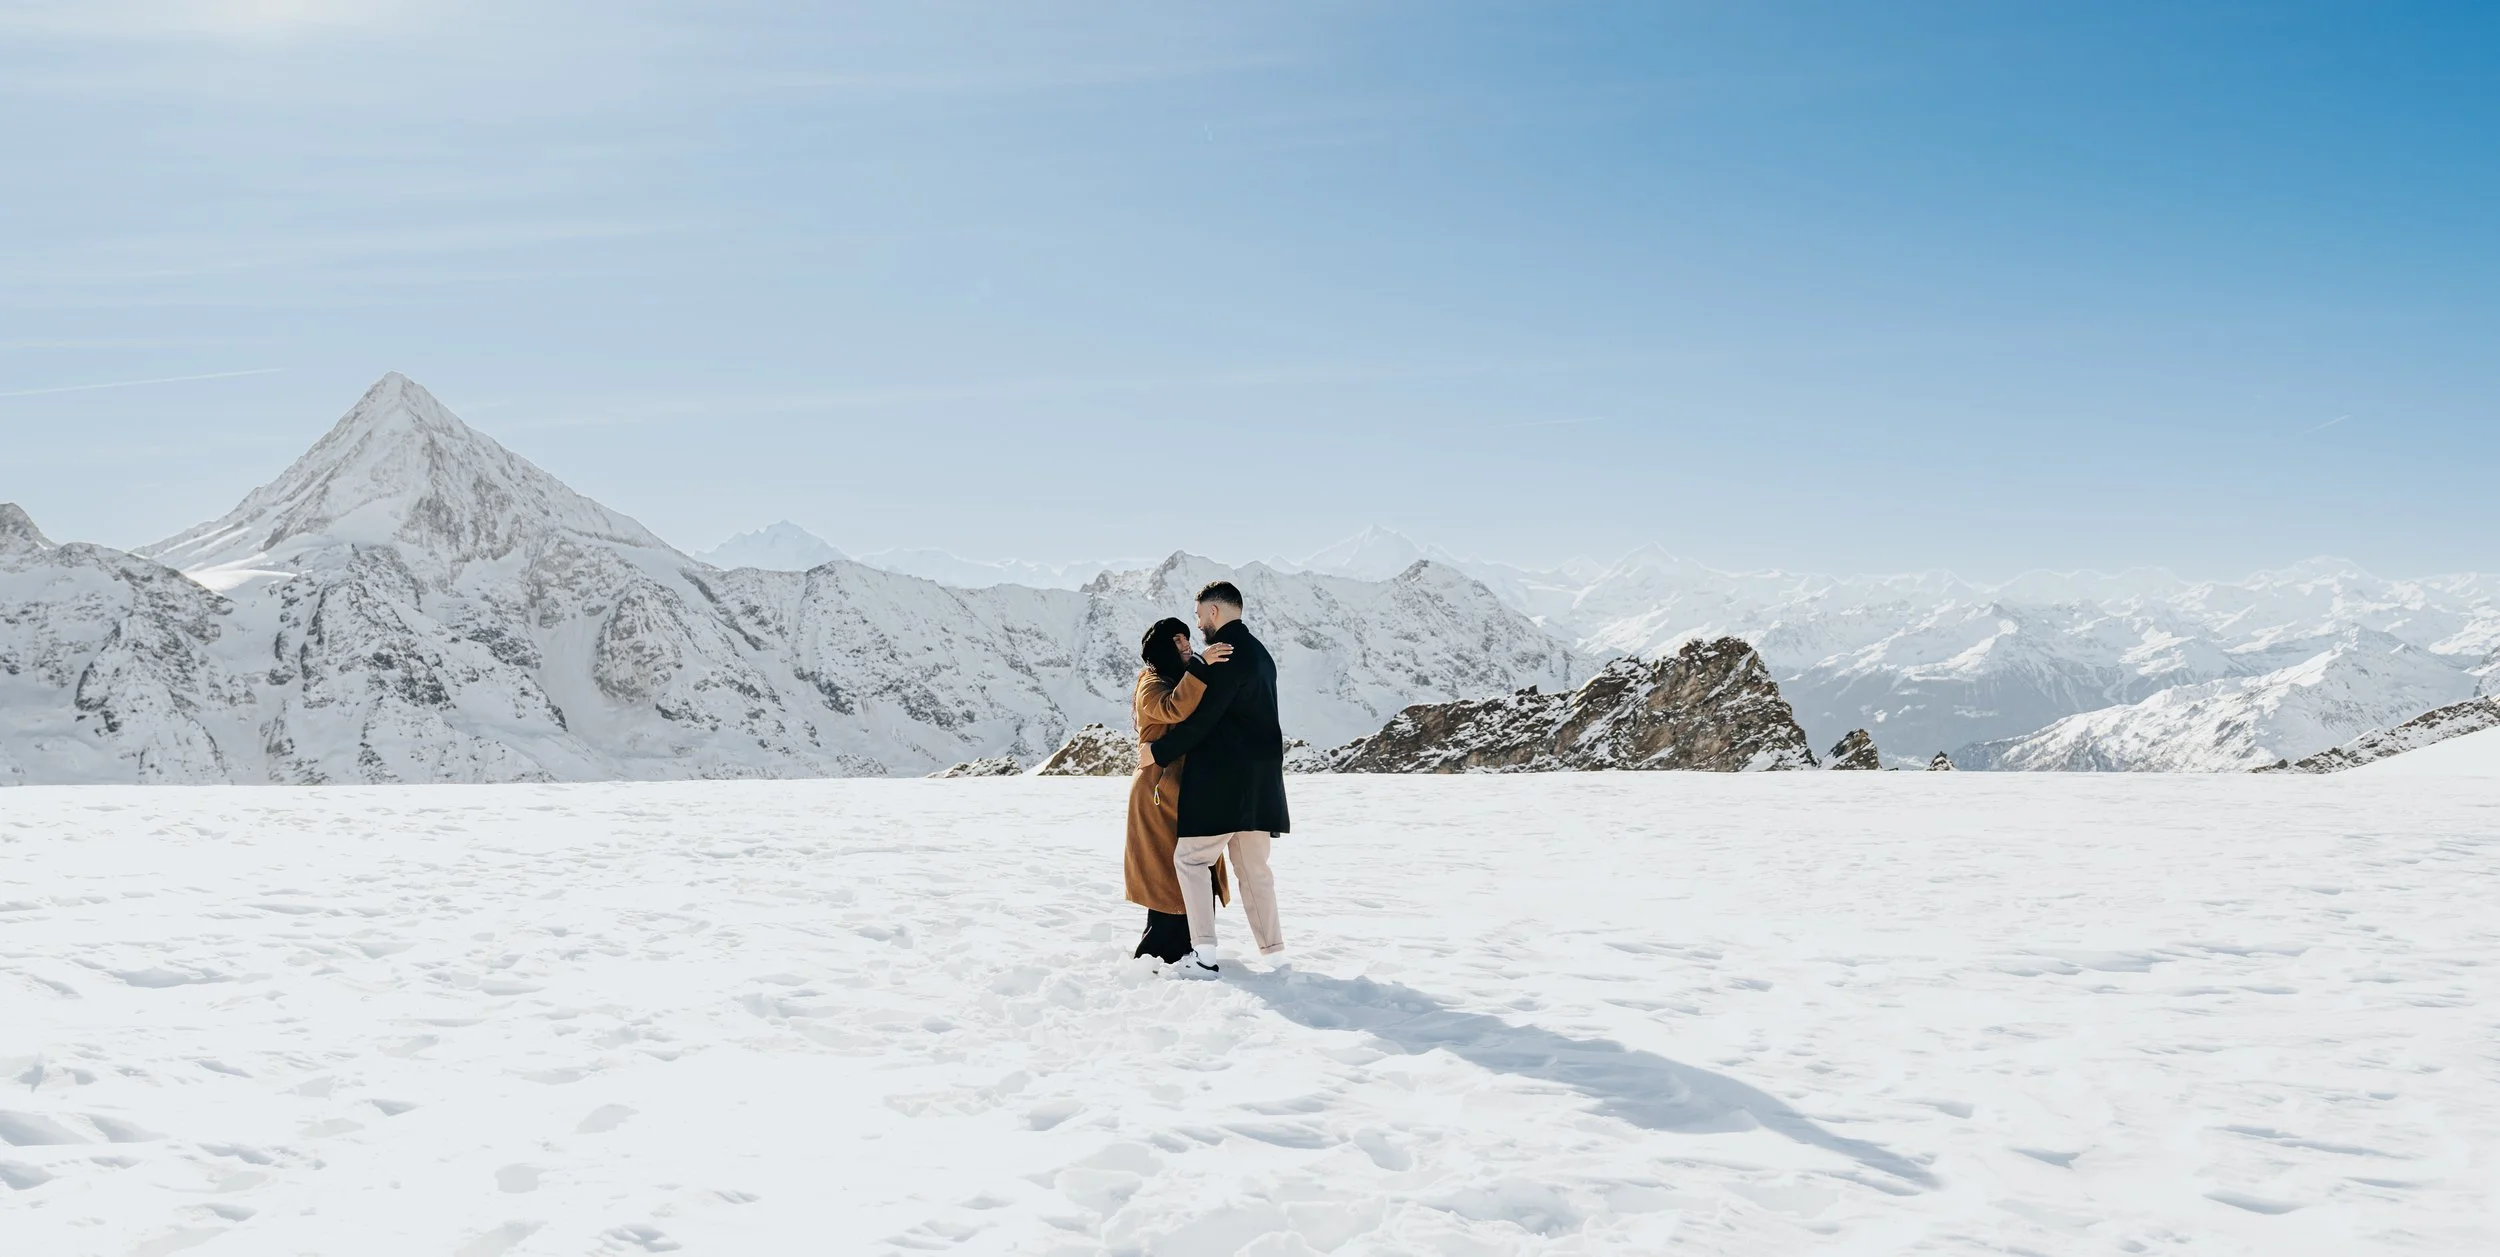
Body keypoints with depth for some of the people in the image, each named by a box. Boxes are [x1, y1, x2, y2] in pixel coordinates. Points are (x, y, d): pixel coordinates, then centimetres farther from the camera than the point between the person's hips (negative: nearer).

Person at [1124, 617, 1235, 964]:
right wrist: (1201, 667, -38)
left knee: (1199, 878, 8)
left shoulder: (1181, 682, 21)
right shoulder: (1152, 686, -9)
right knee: (1173, 881, -10)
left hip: (1187, 794, 9)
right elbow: (1174, 709, -31)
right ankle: (1151, 957, -4)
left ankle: (1177, 955, 14)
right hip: (1161, 794, -9)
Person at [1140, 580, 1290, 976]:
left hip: (1223, 781, -9)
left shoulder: (1226, 654, -14)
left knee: (1190, 859, -2)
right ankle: (1273, 952, 13)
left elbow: (1202, 718, -16)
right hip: (1260, 782, 9)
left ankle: (1204, 954, -9)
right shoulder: (1259, 653, 17)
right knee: (1253, 867, 13)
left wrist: (1157, 751, -7)